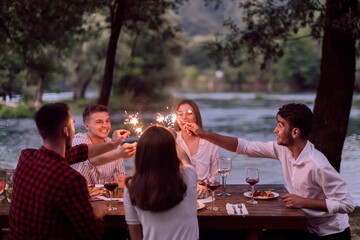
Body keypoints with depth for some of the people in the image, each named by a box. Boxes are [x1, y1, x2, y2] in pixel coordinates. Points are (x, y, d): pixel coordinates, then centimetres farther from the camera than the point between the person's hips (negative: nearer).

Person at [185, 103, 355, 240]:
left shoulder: (317, 166, -30)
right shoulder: (283, 149, -8)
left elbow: (347, 204, -27)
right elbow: (245, 147, -4)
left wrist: (304, 202, -27)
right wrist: (204, 134, -8)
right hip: (307, 226, 6)